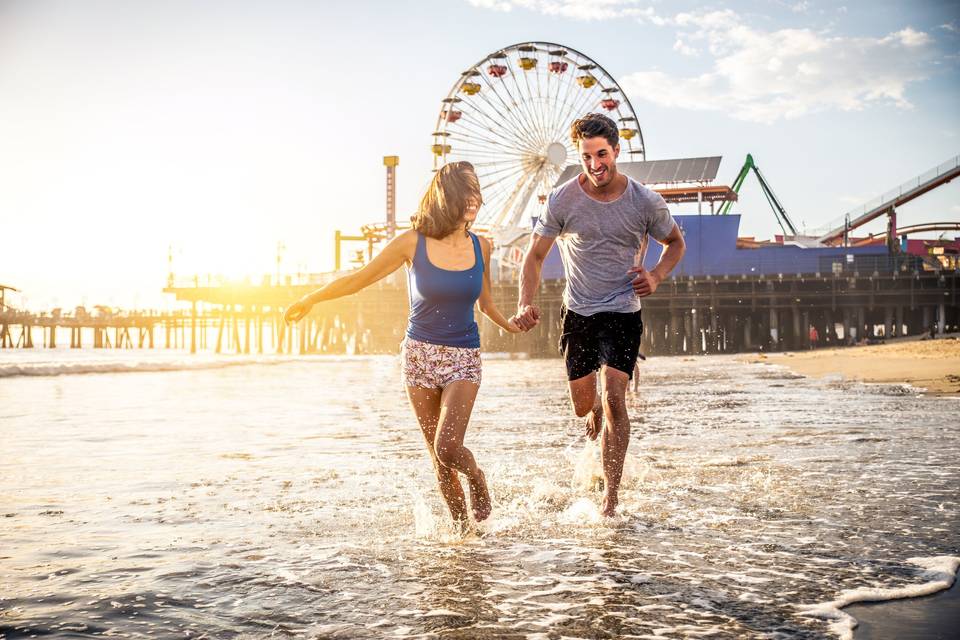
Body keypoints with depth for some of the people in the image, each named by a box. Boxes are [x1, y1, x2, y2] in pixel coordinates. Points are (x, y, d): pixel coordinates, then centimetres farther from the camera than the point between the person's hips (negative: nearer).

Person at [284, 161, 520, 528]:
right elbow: (360, 278, 1)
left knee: (447, 448, -16)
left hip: (463, 358, 0)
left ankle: (477, 479, 17)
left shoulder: (480, 247, -1)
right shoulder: (412, 243, -8)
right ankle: (461, 525, 23)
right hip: (419, 355, 0)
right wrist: (310, 300, 6)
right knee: (437, 456, 6)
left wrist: (510, 325, 13)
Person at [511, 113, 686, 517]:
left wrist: (657, 275, -8)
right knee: (583, 407, 8)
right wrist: (525, 305, -16)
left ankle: (611, 498, -5)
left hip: (623, 313, -1)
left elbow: (676, 243, 12)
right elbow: (535, 256, -1)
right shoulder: (562, 200, -7)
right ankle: (598, 415, 48)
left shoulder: (645, 202, -6)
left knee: (613, 399, -15)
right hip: (578, 313, 1)